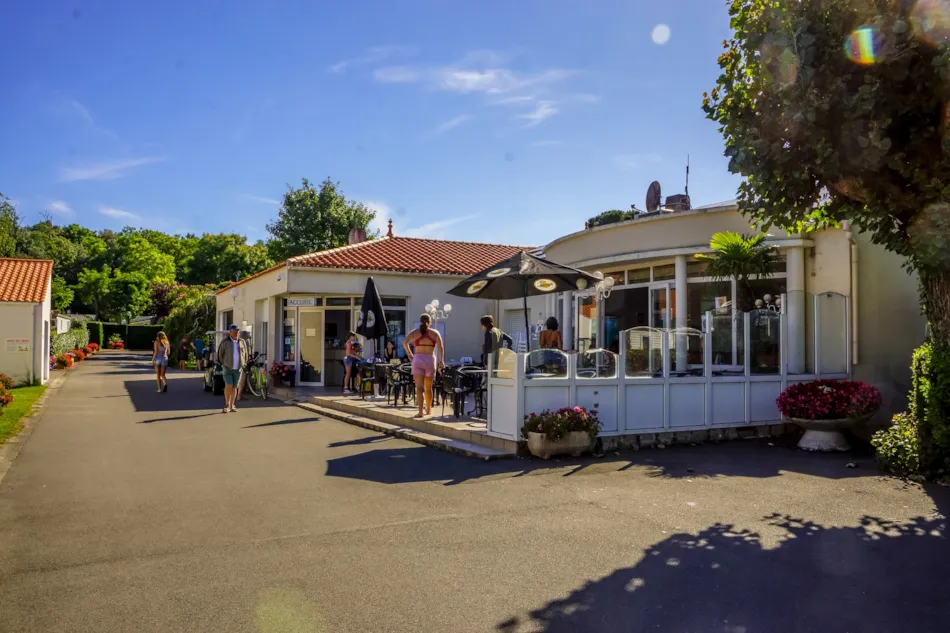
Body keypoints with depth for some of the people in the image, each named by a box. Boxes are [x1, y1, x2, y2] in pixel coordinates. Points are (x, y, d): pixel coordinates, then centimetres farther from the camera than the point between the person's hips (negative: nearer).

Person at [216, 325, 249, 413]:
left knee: (234, 387, 6)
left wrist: (244, 364, 9)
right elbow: (219, 354, 0)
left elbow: (245, 354, 13)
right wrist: (223, 364, 1)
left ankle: (232, 406, 14)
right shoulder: (225, 342, -7)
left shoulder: (242, 342, 2)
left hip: (238, 369, 3)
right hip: (227, 368, -3)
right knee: (228, 386, -13)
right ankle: (227, 405, 0)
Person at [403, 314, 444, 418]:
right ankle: (428, 409, 32)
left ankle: (420, 412, -16)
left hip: (417, 359, -1)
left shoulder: (415, 332, 7)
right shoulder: (435, 333, 7)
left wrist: (409, 354, 0)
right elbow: (440, 346, -8)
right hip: (431, 360, 1)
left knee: (419, 388, -5)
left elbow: (405, 342, -10)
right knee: (428, 388, 17)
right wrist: (441, 361, -9)